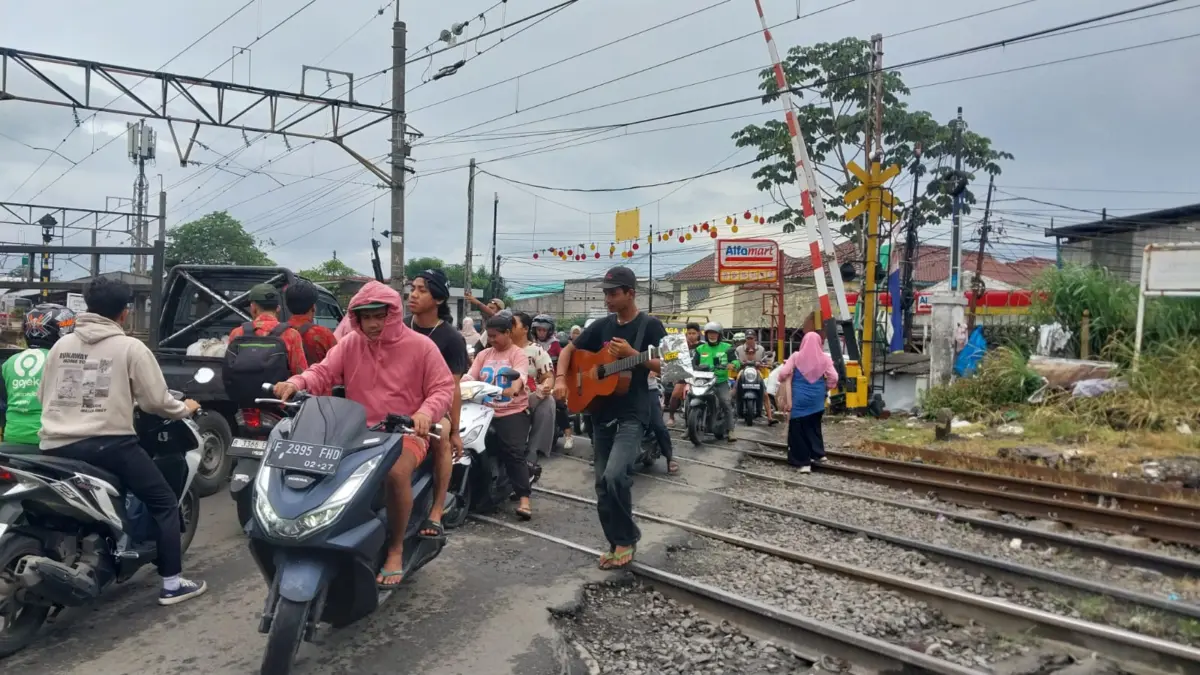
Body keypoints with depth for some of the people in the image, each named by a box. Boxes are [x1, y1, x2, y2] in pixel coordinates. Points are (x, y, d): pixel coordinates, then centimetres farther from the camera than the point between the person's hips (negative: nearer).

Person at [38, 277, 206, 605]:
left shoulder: (61, 345, 13)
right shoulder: (130, 347, -2)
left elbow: (43, 396, 21)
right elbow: (155, 401, -4)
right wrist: (185, 408, 16)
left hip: (56, 447, 6)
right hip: (107, 444, -5)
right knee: (164, 502, 6)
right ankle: (172, 584, 4)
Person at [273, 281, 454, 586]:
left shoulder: (421, 346, -2)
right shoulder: (349, 345, 9)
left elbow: (443, 388, -4)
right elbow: (322, 373, 1)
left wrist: (427, 412, -25)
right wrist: (297, 383, -22)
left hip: (405, 433, -4)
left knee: (397, 471, -35)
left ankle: (396, 549, -15)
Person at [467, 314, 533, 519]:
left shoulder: (518, 354, 0)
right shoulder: (484, 355, 16)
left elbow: (520, 375, -19)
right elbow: (469, 377, 6)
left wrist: (514, 388, -43)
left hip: (513, 412, -5)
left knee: (514, 453, -18)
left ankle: (524, 498, -22)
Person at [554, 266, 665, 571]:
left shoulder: (649, 325, -5)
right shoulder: (602, 326, 9)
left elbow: (666, 366, -9)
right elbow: (569, 350, 16)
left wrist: (631, 354, -20)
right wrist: (560, 379, 0)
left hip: (632, 415, -6)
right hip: (601, 414, 6)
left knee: (615, 476, -22)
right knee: (602, 485, 8)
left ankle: (627, 538, -1)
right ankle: (617, 543, 23)